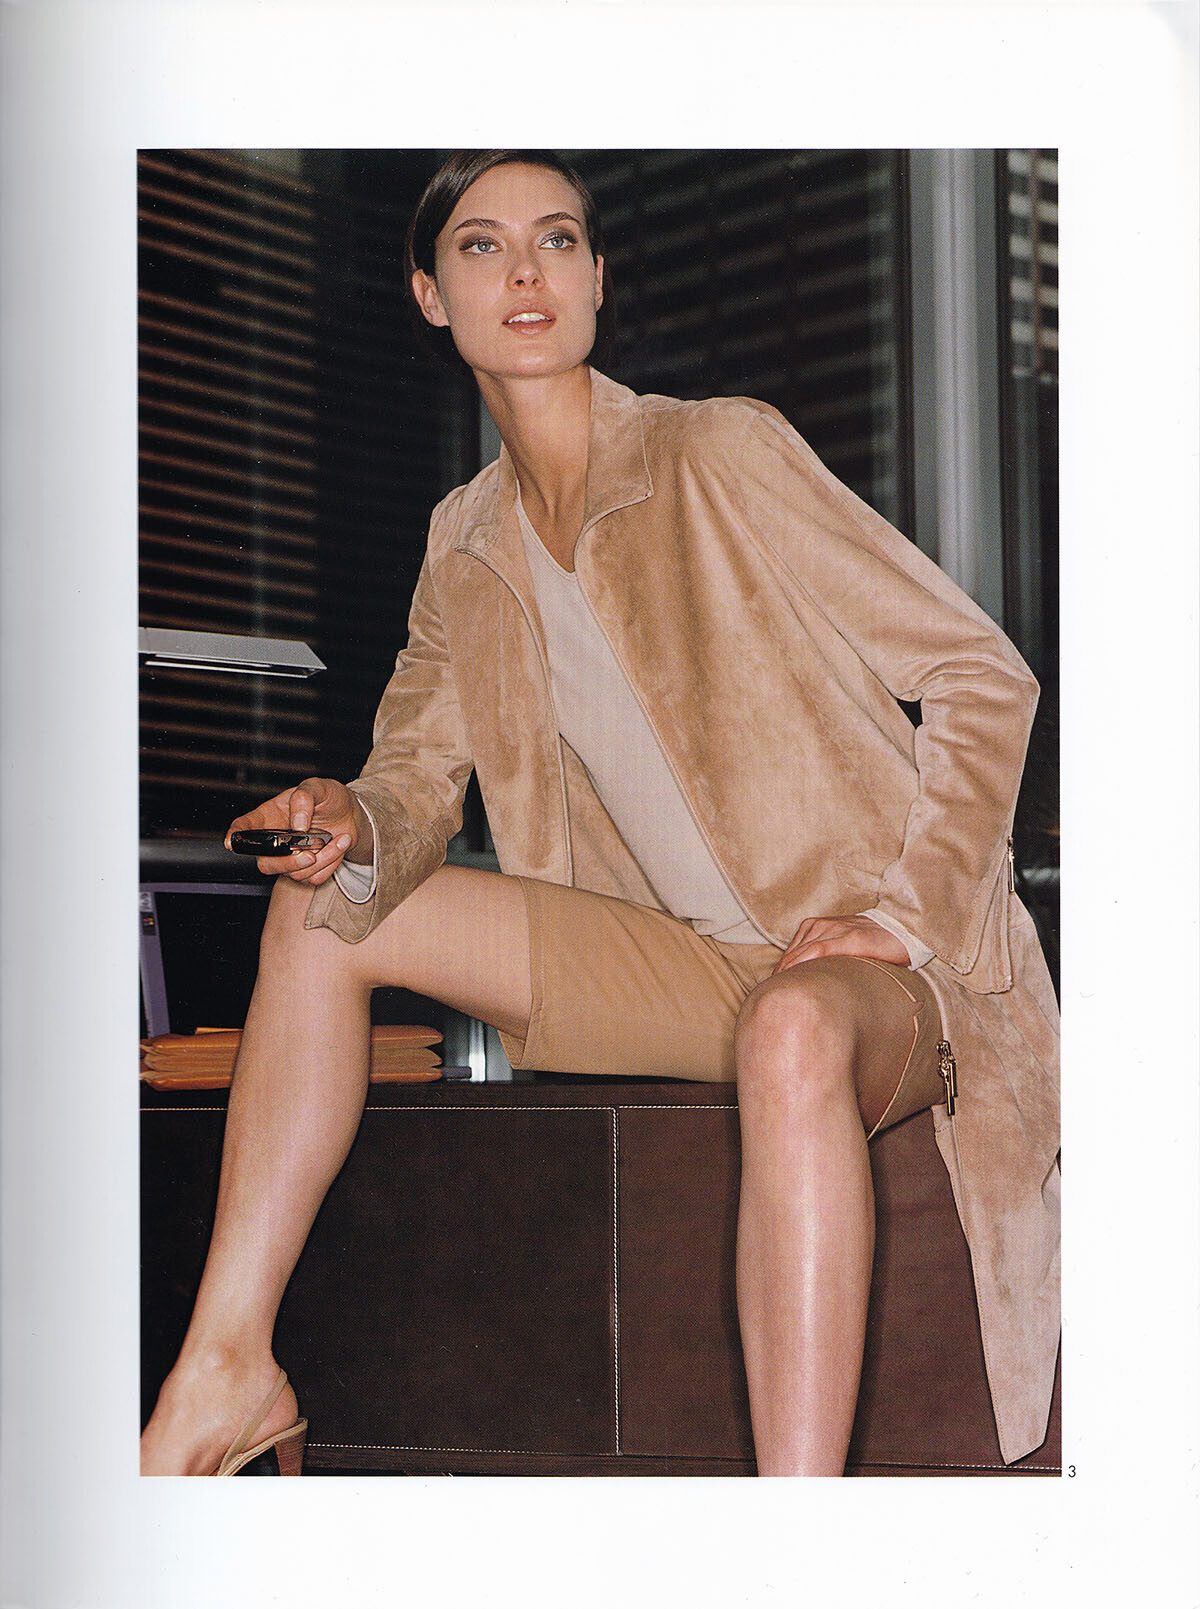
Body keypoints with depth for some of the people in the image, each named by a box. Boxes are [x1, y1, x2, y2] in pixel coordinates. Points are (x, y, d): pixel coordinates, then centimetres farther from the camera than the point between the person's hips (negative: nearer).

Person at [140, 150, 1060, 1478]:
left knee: (792, 1033, -42)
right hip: (692, 964, 6)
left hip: (883, 967, -6)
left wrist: (906, 913, -17)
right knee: (317, 916, -2)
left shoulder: (720, 453, -10)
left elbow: (983, 675, -8)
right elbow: (416, 781, 8)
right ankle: (223, 1374, -5)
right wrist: (356, 830, -16)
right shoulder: (462, 549, 8)